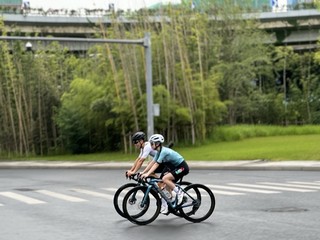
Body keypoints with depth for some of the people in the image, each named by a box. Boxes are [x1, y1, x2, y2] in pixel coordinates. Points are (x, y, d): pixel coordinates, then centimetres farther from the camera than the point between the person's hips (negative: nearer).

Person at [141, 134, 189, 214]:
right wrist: (143, 172, 0)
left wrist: (147, 174, -31)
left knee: (165, 179, -25)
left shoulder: (164, 151, -22)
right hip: (176, 167, 10)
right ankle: (165, 207, 9)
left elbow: (156, 164, -27)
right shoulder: (159, 152, 6)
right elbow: (152, 163, 6)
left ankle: (179, 192, -11)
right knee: (167, 187, 4)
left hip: (182, 167, -10)